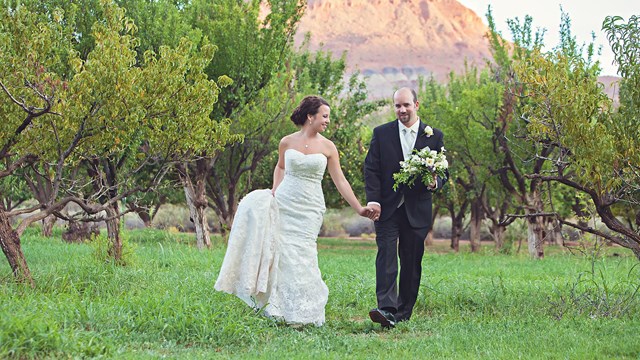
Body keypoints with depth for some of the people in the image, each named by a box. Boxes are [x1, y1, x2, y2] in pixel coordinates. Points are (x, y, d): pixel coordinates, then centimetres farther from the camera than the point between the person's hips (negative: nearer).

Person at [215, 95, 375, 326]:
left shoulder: (328, 147, 0)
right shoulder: (287, 142, 3)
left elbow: (340, 181, 2)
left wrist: (359, 209, -2)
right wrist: (275, 190, 7)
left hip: (309, 208, -2)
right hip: (283, 202, 2)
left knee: (300, 255, -8)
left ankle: (303, 313, 5)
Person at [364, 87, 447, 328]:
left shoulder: (434, 136, 6)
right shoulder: (381, 133, 5)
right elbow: (371, 169, 1)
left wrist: (435, 183, -15)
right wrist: (373, 199, -12)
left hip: (417, 211, 1)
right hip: (387, 208, -1)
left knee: (411, 262, 5)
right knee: (386, 255, -15)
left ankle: (403, 313, 14)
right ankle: (386, 309, -25)